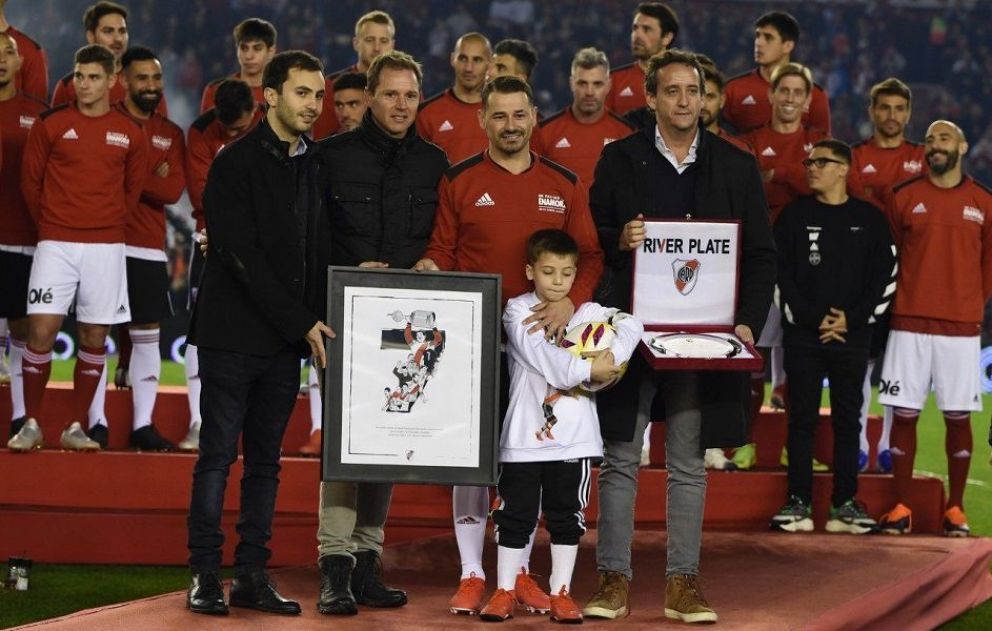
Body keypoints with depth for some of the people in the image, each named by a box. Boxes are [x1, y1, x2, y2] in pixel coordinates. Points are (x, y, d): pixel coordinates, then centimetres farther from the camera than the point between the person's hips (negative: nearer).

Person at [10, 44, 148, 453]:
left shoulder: (129, 134, 5)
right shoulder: (51, 125, 0)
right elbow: (30, 180, 7)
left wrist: (111, 224, 11)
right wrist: (49, 224, 9)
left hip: (106, 246, 2)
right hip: (56, 244, -2)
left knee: (94, 337, 3)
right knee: (42, 329, -11)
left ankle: (76, 427, 12)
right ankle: (31, 424, -1)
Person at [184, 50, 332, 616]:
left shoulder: (318, 166, 11)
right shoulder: (237, 163, -7)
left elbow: (322, 249, 13)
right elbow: (243, 256, -13)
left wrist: (314, 321, -2)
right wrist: (301, 322, -14)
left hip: (288, 337, 5)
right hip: (234, 332, -5)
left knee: (266, 460, 7)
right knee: (218, 456, -3)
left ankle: (252, 576, 10)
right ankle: (205, 576, 0)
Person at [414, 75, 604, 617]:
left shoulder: (564, 185, 8)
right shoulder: (459, 181, 4)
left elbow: (589, 255, 5)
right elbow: (442, 250, 6)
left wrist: (571, 300, -12)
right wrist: (431, 267, -17)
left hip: (538, 336, 2)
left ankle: (520, 571, 14)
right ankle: (472, 575, 3)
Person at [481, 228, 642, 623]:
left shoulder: (587, 312, 7)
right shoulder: (517, 312, -1)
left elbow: (631, 326, -3)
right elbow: (541, 354, -15)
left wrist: (610, 359, -18)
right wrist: (587, 370, -17)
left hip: (574, 437, 2)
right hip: (524, 436, -2)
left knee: (567, 516, 7)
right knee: (515, 514, 4)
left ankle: (561, 592, 14)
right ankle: (504, 591, 12)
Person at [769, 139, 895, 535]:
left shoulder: (870, 219, 6)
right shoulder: (795, 216, 5)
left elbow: (885, 278, 4)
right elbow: (780, 275, -1)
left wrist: (852, 319, -7)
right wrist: (813, 319, -9)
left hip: (852, 336, 1)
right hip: (802, 335, -1)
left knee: (848, 420, 3)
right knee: (802, 419, 0)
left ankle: (845, 504, 7)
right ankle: (798, 502, 2)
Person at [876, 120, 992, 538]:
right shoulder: (904, 197, 5)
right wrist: (902, 302, 8)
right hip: (910, 323, 0)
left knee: (958, 417, 2)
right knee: (904, 414, 0)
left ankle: (955, 510, 9)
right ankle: (901, 508, 5)